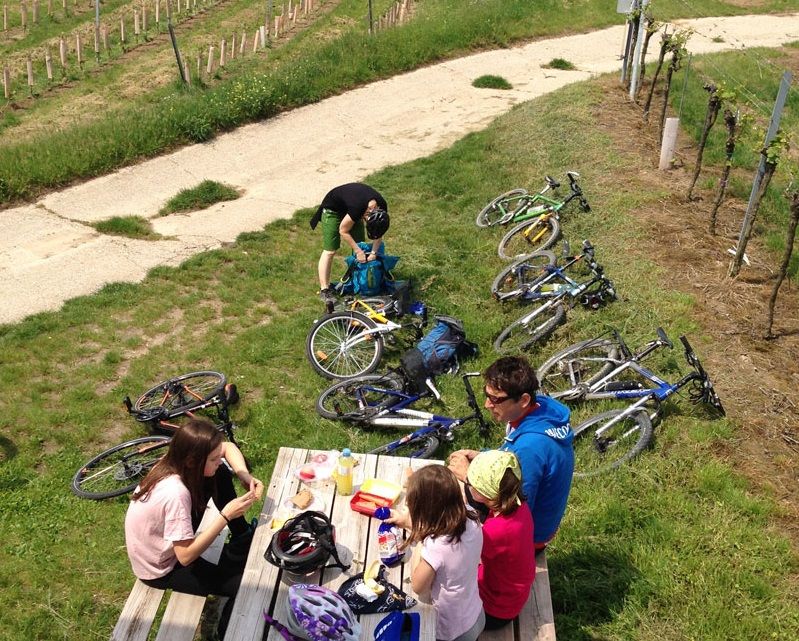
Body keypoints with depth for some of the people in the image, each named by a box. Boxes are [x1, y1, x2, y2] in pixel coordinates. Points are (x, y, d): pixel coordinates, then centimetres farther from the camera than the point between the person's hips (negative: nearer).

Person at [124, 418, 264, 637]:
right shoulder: (175, 494, -39)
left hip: (165, 541, 7)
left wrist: (245, 476, -19)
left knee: (220, 476, -2)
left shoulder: (176, 460, -17)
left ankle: (244, 538, 14)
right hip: (161, 571, -7)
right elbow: (186, 557, -32)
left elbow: (228, 447, -1)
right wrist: (226, 516, -33)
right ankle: (226, 633, 19)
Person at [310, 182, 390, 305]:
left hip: (349, 208, 7)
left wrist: (374, 252, -13)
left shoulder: (382, 208, -23)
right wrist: (358, 251, -21)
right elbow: (343, 231, -25)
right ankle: (324, 290, -11)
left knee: (360, 245, 3)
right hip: (332, 208, -7)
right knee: (329, 251, -11)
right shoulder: (357, 208, -41)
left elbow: (378, 233, -5)